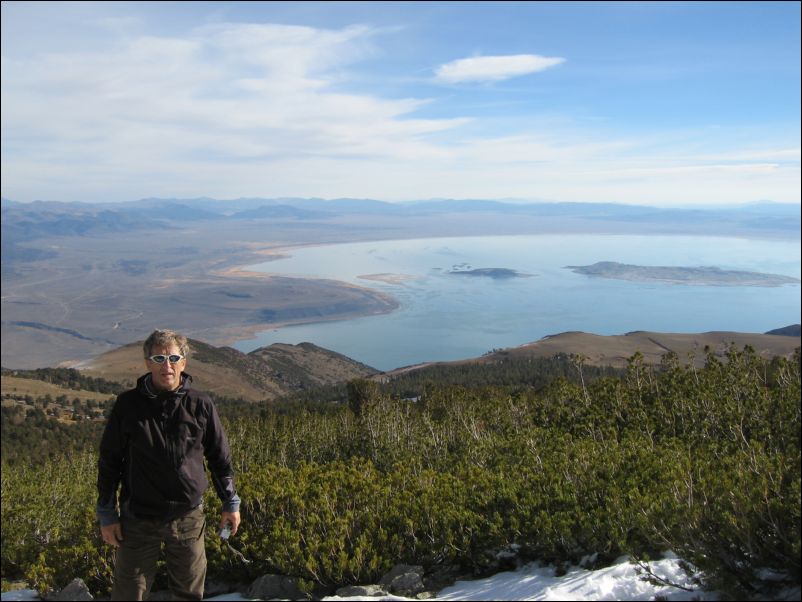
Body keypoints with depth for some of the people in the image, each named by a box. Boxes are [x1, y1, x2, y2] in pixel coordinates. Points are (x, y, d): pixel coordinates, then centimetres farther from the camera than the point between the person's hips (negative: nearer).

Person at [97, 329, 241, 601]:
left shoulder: (200, 405, -3)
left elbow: (220, 457, 6)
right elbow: (109, 460, 2)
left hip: (188, 517, 1)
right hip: (138, 518, -1)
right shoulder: (128, 404, -5)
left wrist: (230, 503, 9)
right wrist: (106, 515, 1)